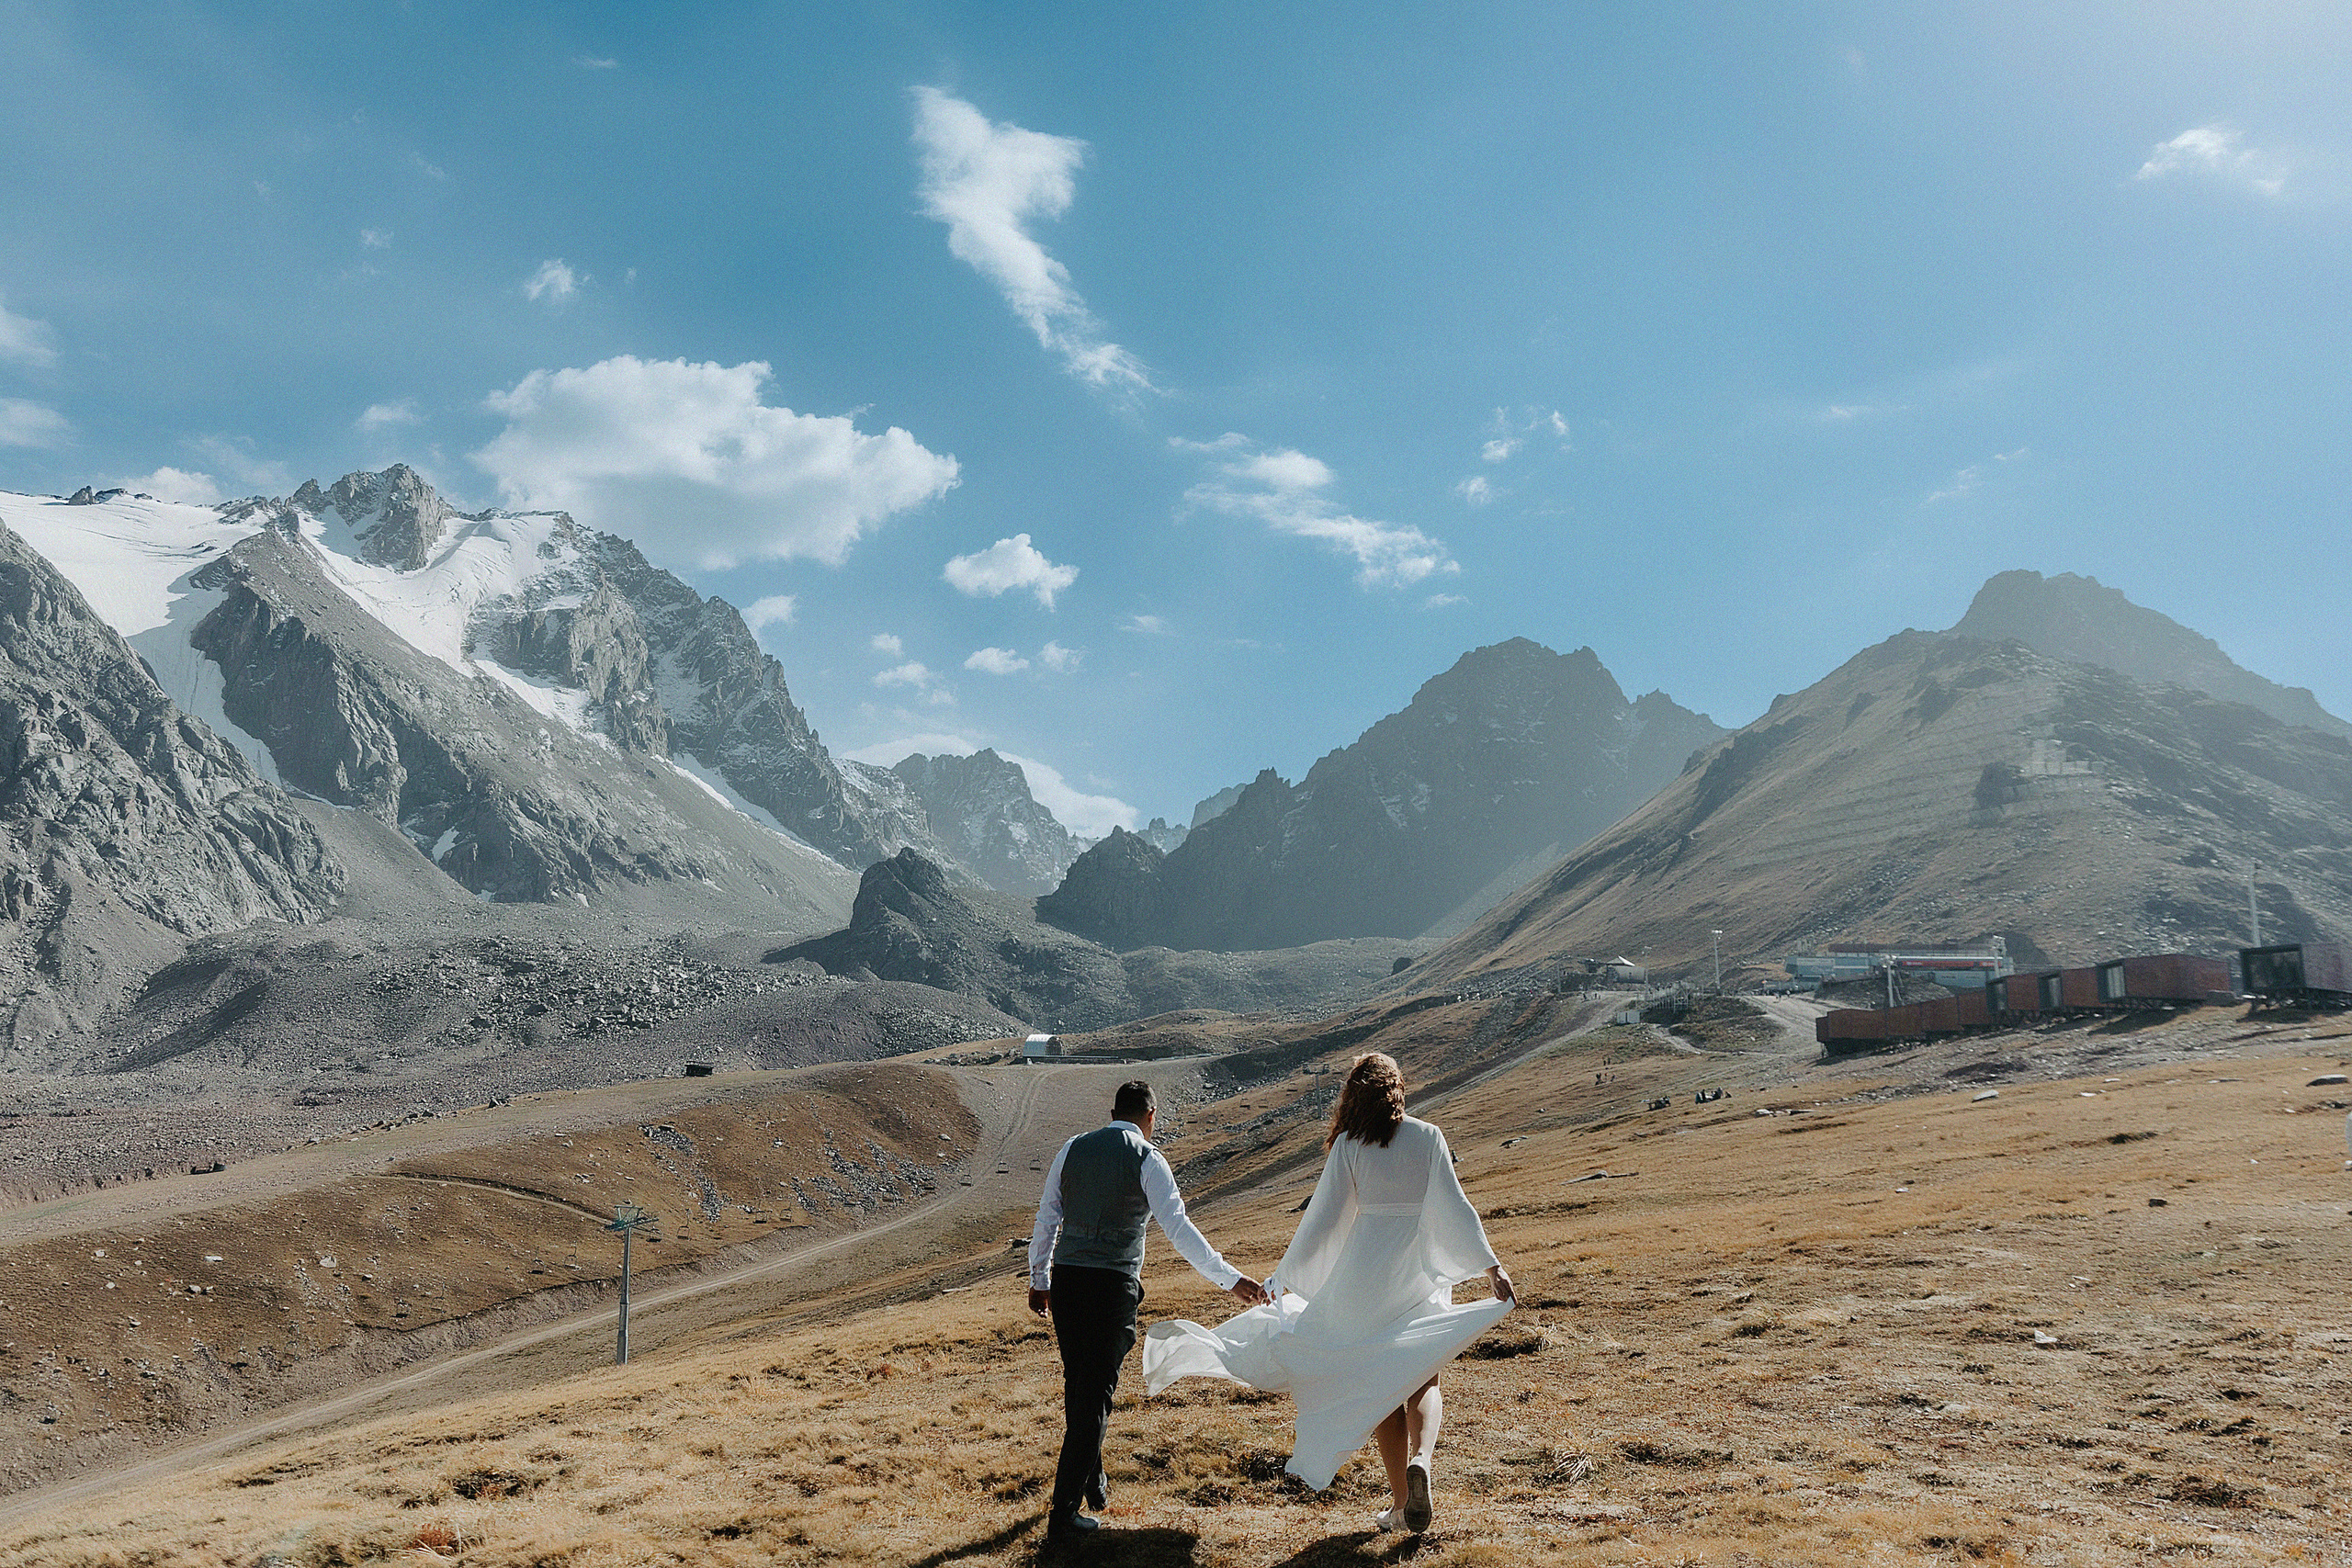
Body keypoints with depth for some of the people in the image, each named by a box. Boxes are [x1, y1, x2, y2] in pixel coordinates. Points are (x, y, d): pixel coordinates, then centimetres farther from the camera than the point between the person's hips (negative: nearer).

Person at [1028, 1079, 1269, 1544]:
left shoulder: (1073, 1149, 10)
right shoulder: (1146, 1158, -5)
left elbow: (1046, 1218, 13)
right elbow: (1178, 1227, -12)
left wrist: (1039, 1280, 23)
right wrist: (1231, 1279, -10)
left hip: (1064, 1279, 5)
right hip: (1112, 1285, -5)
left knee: (1077, 1385, 20)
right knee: (1096, 1395, 2)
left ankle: (1093, 1483, 37)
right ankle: (1063, 1514, 2)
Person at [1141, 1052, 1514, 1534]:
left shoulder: (1349, 1145, -5)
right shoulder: (1427, 1136, -3)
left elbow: (1323, 1217, -5)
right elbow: (1455, 1206, -8)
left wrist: (1285, 1275, 4)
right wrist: (1491, 1266, -4)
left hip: (1366, 1274, 0)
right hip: (1421, 1277, 1)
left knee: (1380, 1387, 12)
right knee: (1422, 1383, 13)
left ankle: (1400, 1503, 13)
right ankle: (1420, 1460, -16)